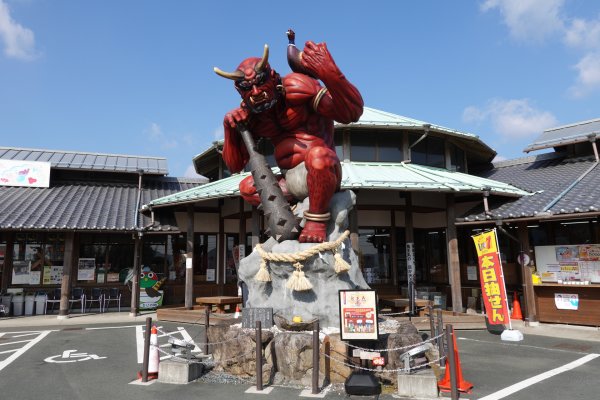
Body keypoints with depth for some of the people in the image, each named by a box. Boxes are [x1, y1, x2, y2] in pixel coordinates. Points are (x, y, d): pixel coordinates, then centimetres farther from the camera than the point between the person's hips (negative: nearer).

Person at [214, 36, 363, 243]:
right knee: (247, 188, 5)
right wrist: (230, 129, -8)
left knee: (317, 154, -38)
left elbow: (352, 113, -22)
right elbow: (234, 165, 7)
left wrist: (330, 73, -37)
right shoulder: (248, 115, 5)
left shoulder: (296, 87, -14)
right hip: (291, 182, 7)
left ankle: (316, 218, -17)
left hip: (324, 171, -7)